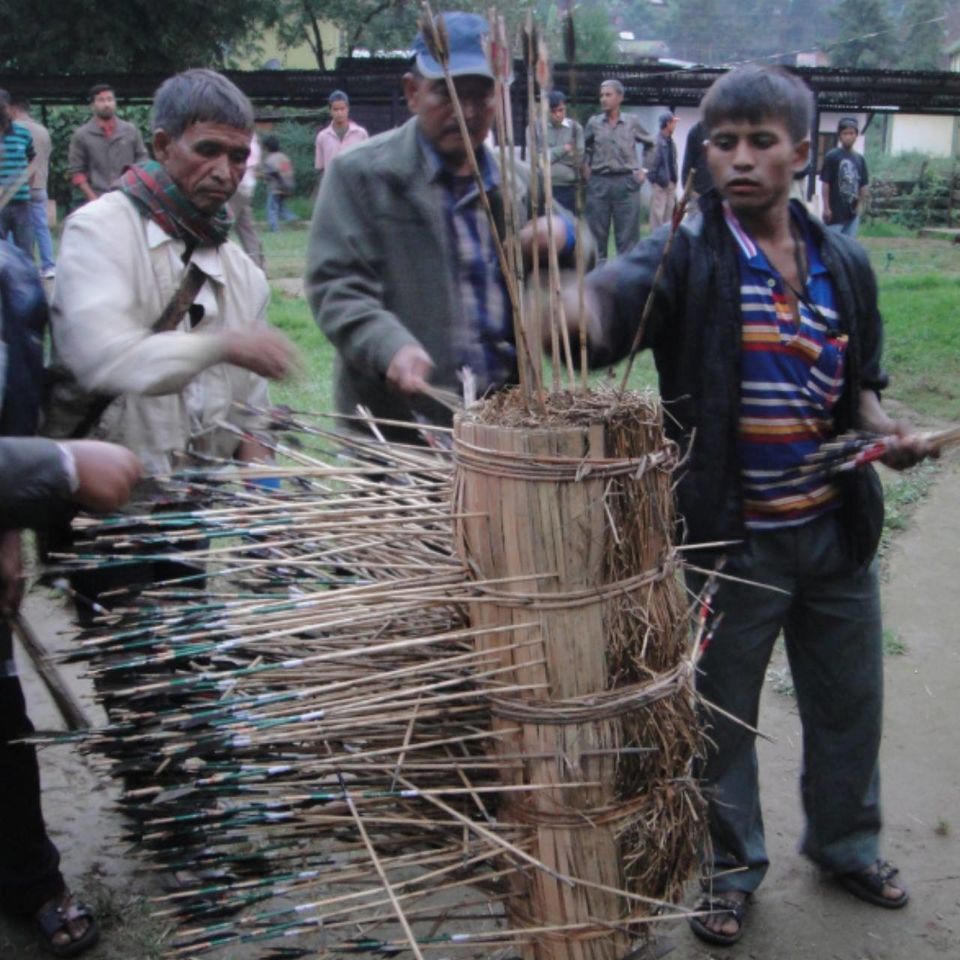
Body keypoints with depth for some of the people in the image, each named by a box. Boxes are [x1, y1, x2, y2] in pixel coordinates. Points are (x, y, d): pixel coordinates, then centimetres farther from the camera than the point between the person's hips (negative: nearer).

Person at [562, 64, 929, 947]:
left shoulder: (844, 264, 4)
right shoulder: (686, 256, -12)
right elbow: (612, 297, -33)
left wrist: (884, 429, -5)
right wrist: (564, 302, -54)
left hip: (837, 529, 5)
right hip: (731, 537, -4)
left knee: (848, 703, 21)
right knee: (722, 716, 12)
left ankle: (846, 843, 47)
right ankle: (731, 868, 36)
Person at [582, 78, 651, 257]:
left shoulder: (632, 122, 6)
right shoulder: (593, 123, 6)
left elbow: (650, 144, 17)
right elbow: (584, 148, 19)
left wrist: (644, 170, 11)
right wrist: (585, 168, 6)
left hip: (626, 183, 0)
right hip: (599, 182, 1)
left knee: (628, 235, 0)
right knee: (597, 233, 4)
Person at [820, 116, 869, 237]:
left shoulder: (860, 159, 10)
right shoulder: (832, 156, -6)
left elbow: (863, 185, 15)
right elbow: (825, 183, -8)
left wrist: (860, 204, 7)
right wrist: (826, 207, -11)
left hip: (853, 212, 6)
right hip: (835, 211, -6)